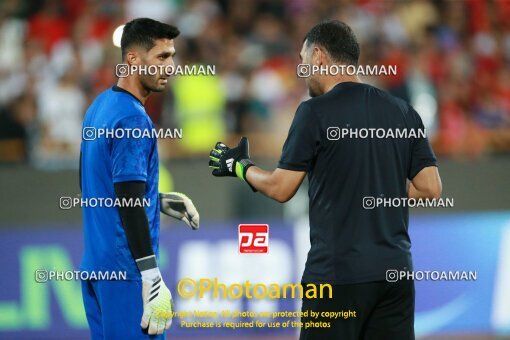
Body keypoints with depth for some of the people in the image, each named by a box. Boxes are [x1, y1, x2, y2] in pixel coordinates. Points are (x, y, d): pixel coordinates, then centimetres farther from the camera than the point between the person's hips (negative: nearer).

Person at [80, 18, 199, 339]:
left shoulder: (101, 106, 12)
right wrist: (153, 282, -21)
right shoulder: (133, 120, -16)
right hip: (126, 271, -9)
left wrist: (158, 201, 18)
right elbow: (130, 207, -21)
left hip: (96, 264, 9)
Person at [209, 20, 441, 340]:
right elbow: (431, 188, 6)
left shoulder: (315, 112, -7)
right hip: (395, 269, 5)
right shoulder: (402, 111, 8)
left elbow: (280, 189, -4)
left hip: (337, 273, -5)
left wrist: (240, 166, 14)